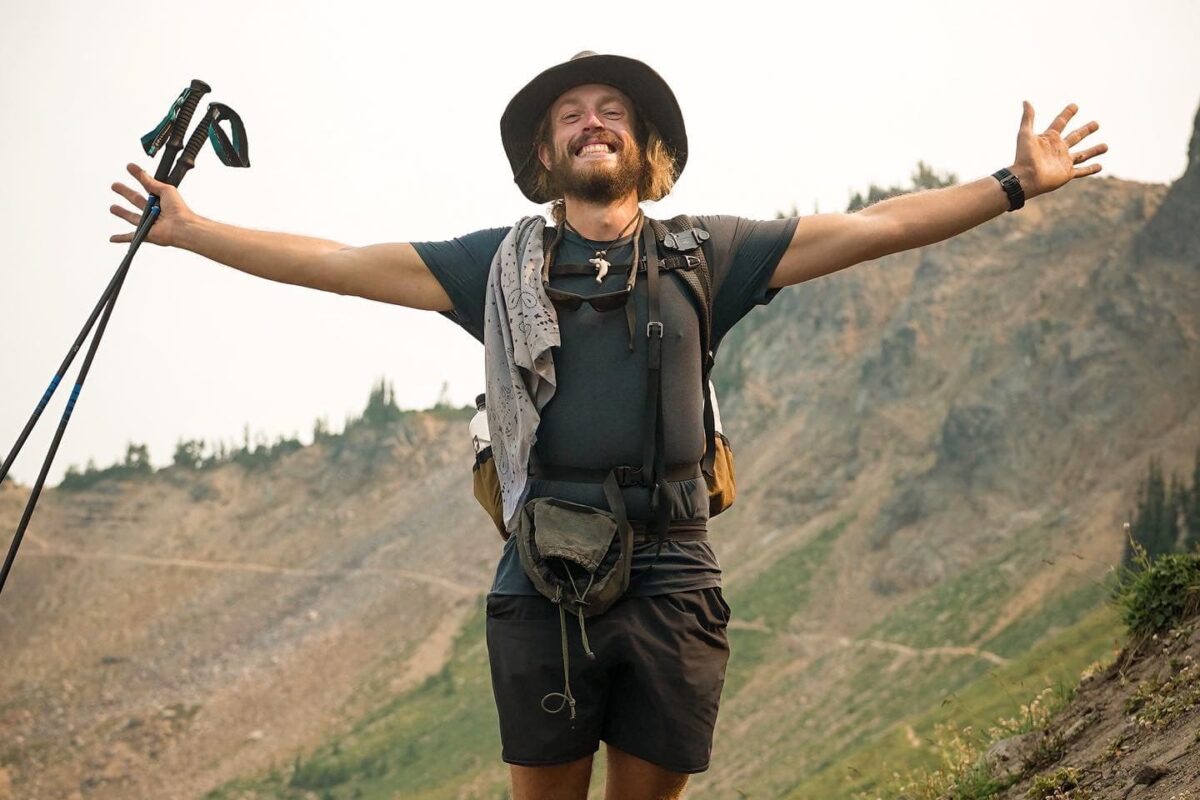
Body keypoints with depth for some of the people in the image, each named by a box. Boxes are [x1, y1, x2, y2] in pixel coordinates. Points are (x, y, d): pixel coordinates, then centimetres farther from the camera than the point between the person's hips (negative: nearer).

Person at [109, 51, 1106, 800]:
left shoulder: (702, 254, 9)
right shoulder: (500, 262, 10)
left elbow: (872, 228, 7)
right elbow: (337, 263, 11)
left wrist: (1015, 186, 3)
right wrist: (193, 230, 9)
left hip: (670, 581, 0)